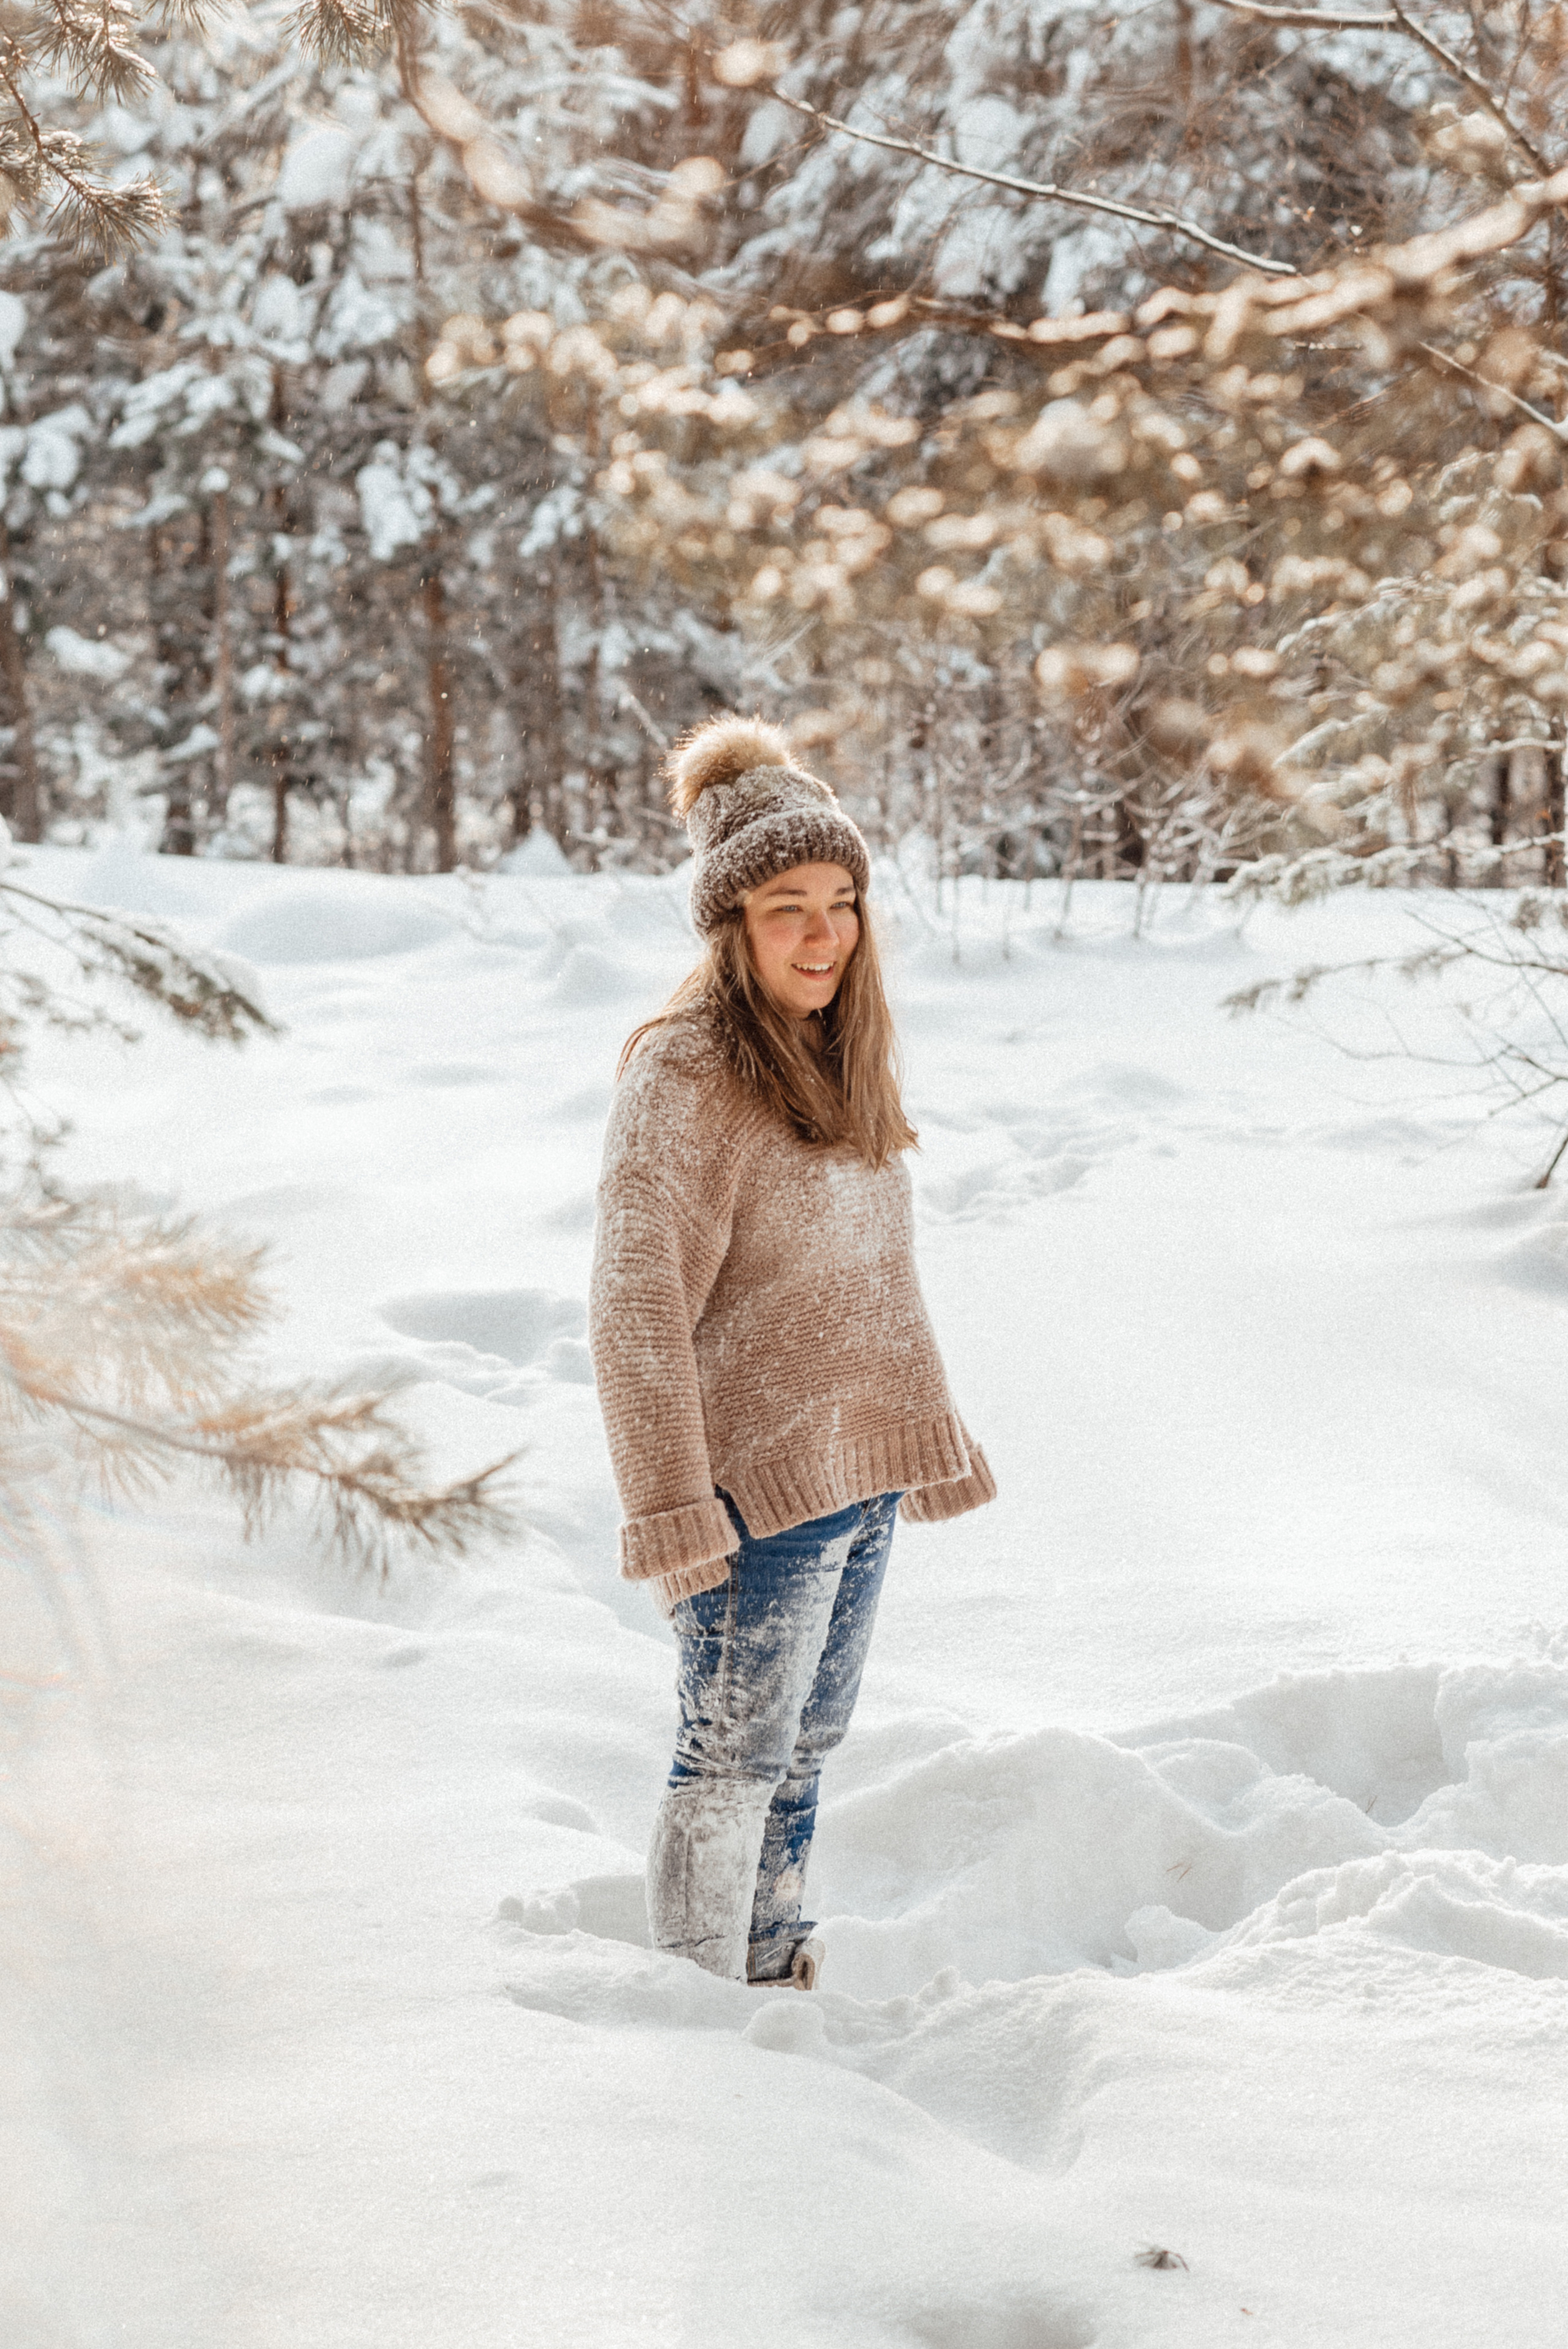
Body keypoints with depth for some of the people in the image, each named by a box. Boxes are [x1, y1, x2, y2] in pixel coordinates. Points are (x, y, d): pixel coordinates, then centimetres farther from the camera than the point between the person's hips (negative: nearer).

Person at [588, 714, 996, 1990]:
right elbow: (638, 1305, -18)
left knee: (807, 1746, 17)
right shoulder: (688, 1074, -16)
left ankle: (778, 1971, 30)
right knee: (736, 1760, 0)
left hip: (864, 1473, 8)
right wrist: (668, 1507, -20)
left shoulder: (842, 1054, 10)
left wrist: (934, 1434, 20)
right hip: (760, 1478, -8)